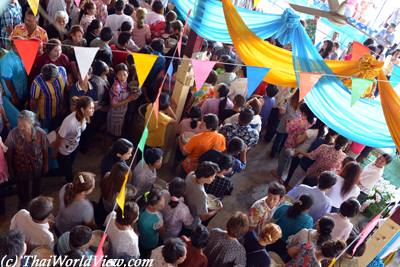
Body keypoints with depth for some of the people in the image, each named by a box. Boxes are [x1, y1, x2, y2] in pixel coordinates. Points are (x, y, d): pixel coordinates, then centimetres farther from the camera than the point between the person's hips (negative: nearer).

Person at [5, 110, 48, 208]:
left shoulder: (41, 133, -29)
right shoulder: (13, 134, -31)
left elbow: (45, 151, -11)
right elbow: (9, 153, -14)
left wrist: (46, 165, 2)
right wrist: (10, 168, -2)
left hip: (37, 167, 1)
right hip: (20, 168, 0)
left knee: (36, 185, 30)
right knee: (22, 187, 27)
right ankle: (23, 201, 60)